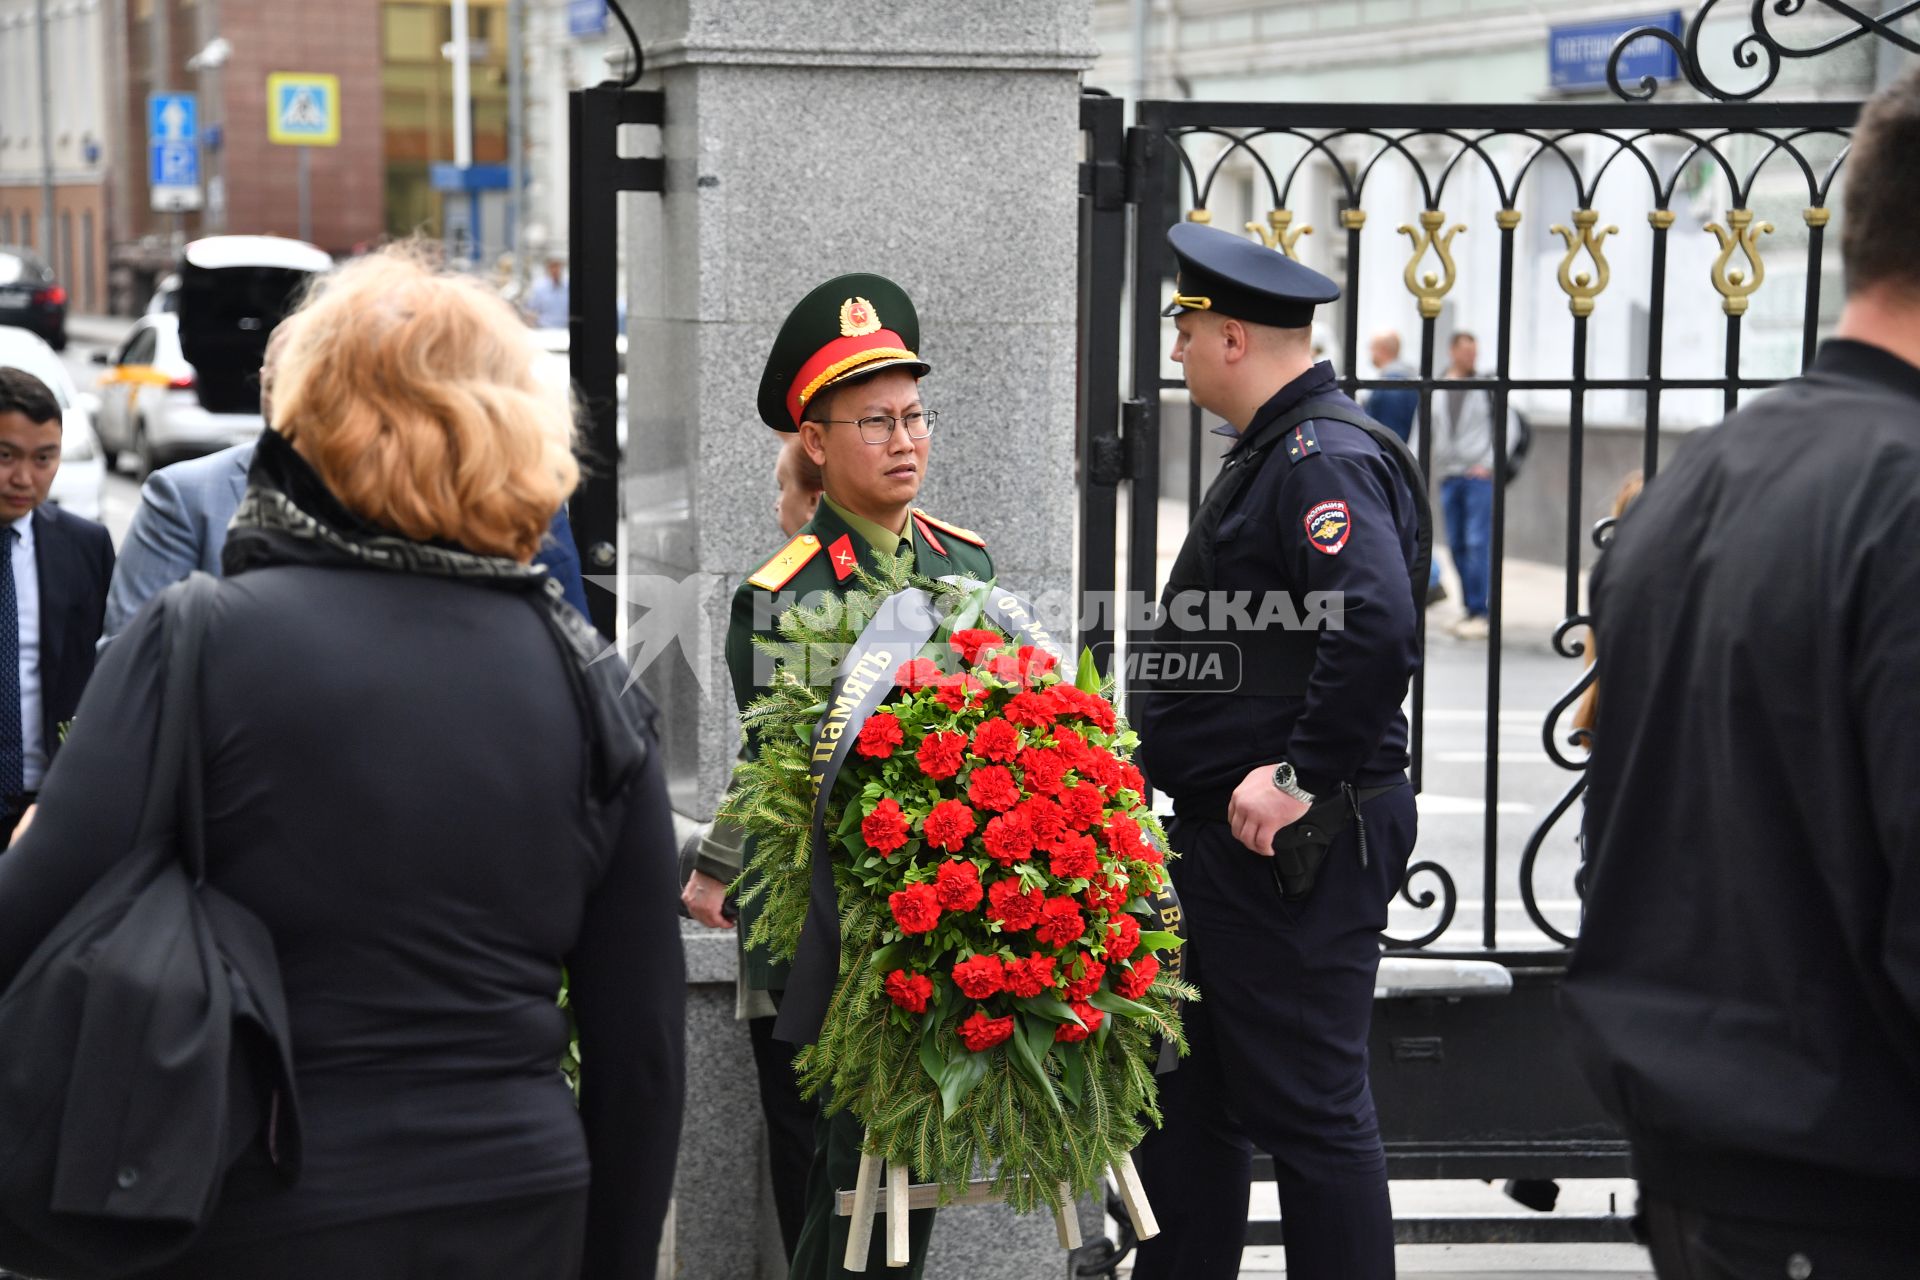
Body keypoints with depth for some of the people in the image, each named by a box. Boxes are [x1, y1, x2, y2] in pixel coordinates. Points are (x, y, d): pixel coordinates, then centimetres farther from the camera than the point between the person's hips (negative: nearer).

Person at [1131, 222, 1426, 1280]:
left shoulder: (1328, 459, -17)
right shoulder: (1276, 452, 17)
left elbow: (1377, 628, -31)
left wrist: (1301, 778, -25)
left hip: (1290, 844, -11)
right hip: (1229, 837, 11)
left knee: (1309, 1111, -3)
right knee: (1183, 1100, 18)